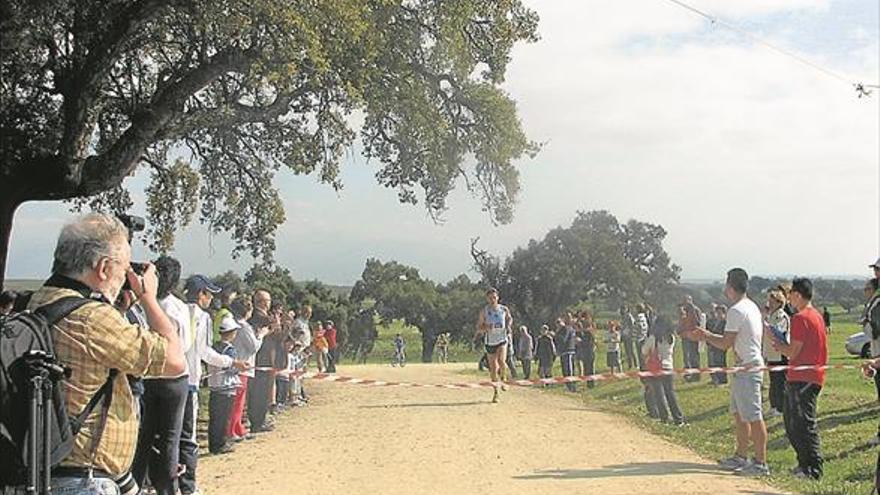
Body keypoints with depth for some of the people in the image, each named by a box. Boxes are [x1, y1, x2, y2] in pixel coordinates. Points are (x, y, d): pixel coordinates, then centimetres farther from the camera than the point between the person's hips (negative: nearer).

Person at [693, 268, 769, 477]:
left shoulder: (737, 310, -17)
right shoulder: (752, 307, 14)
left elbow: (725, 344, -15)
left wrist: (704, 336, 0)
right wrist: (708, 334, 20)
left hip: (748, 369, -11)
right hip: (747, 367, 11)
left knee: (753, 416, -5)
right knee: (739, 414, 18)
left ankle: (761, 463, 0)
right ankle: (741, 457, 27)